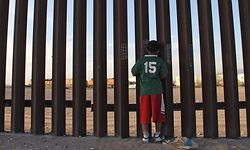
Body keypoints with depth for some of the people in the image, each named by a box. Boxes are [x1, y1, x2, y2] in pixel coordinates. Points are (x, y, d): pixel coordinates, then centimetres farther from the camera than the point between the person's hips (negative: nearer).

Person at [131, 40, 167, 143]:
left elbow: (134, 73, 5)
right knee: (158, 113, 9)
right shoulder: (160, 61, 3)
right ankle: (157, 135, 14)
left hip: (144, 90, 0)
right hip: (157, 90, 0)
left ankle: (145, 136, 10)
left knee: (144, 114, 6)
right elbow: (164, 75, -1)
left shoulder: (141, 60, 3)